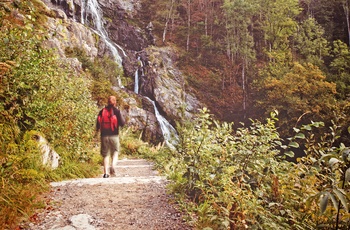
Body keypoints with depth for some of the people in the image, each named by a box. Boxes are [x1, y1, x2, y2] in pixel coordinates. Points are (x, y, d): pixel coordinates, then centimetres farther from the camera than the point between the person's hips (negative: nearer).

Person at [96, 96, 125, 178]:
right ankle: (113, 166, -12)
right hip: (114, 136, -2)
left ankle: (106, 173, 7)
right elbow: (122, 123, -7)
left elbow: (98, 123, 5)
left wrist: (97, 129, 25)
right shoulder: (116, 111, -5)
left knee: (106, 155, 11)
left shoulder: (102, 111, 3)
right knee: (115, 152, 13)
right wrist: (123, 120, 14)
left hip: (104, 136, 2)